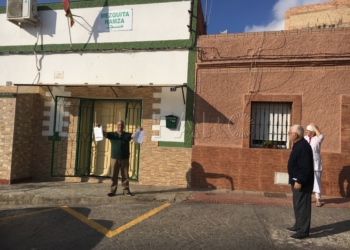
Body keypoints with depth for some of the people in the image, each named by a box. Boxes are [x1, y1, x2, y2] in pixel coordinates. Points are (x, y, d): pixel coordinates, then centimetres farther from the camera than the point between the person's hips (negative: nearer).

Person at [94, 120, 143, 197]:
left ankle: (126, 190, 12)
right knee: (114, 175, 4)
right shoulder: (112, 135, 7)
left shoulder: (127, 135, 7)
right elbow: (104, 133, -4)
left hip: (125, 159, 0)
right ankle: (112, 190, 11)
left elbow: (134, 135, -5)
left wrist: (139, 130, -26)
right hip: (114, 158, 0)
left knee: (125, 175, 5)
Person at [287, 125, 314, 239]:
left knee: (302, 206, -2)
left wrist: (299, 181, -25)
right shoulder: (298, 145, 11)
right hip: (297, 181, 11)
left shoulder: (303, 147, -22)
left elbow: (306, 168, -26)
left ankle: (304, 230, 7)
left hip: (302, 183, -11)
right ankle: (298, 225, 32)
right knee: (297, 205, 19)